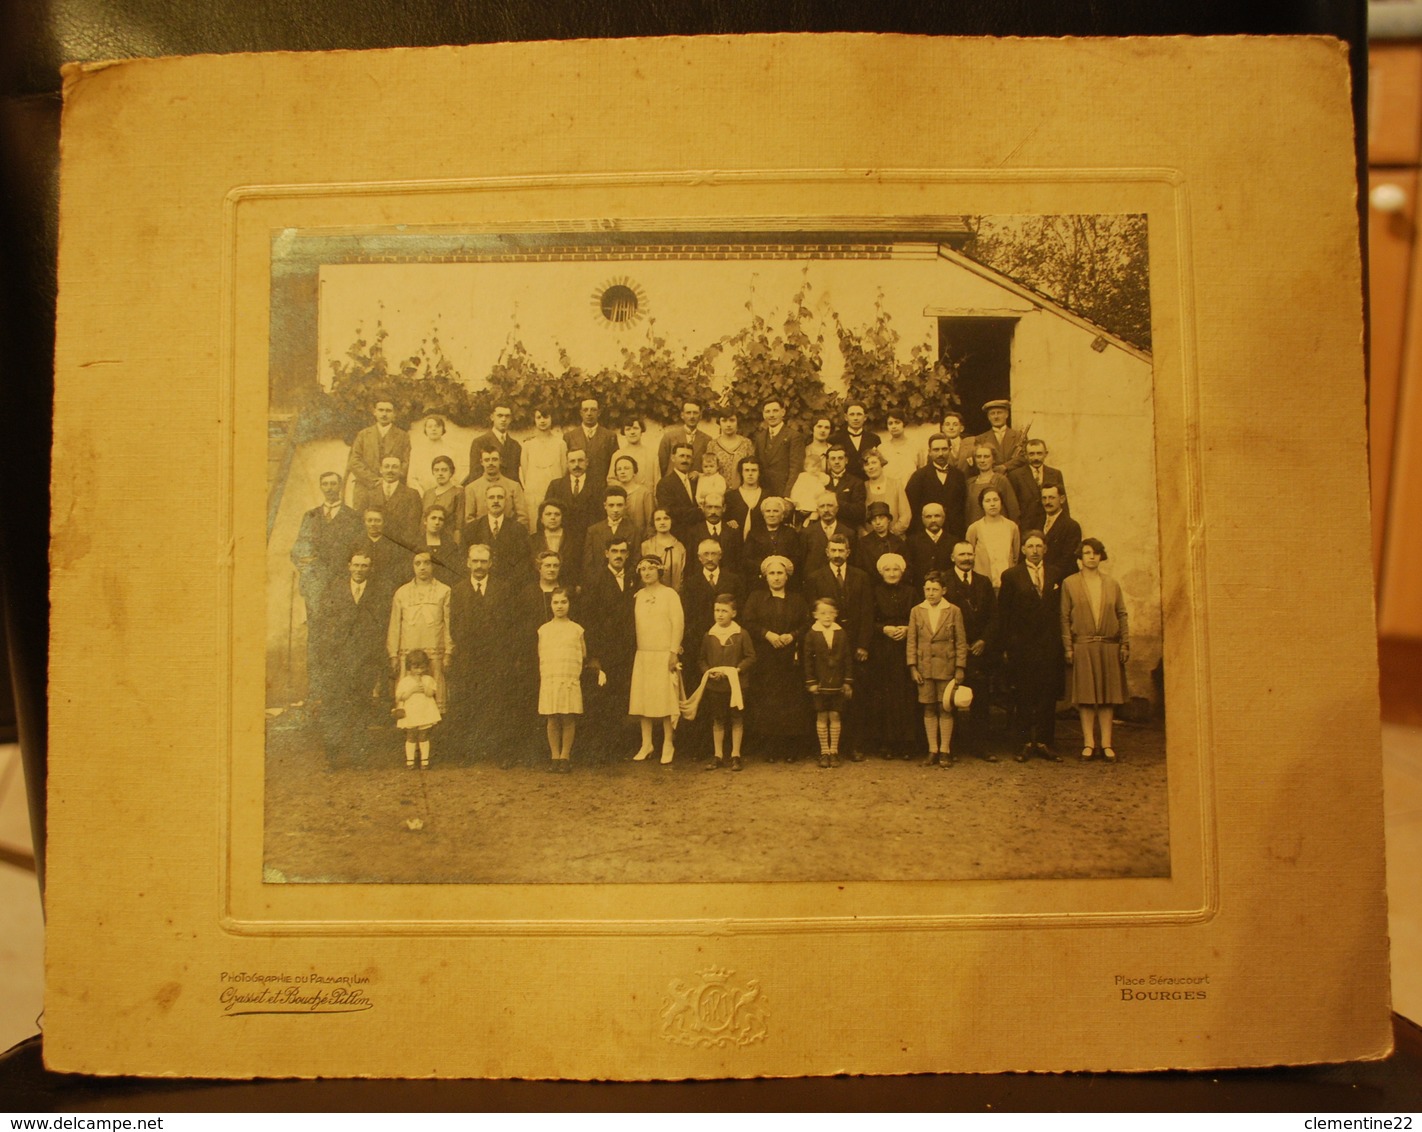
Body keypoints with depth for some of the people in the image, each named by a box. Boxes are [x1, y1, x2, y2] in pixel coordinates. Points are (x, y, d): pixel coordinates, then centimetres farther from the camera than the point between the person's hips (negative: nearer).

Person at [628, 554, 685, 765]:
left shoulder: (669, 594, -2)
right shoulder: (638, 596, 9)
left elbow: (678, 623, -6)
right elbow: (633, 623, 9)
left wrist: (674, 652, -12)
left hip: (665, 655, -4)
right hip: (642, 655, 4)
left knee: (665, 699, -3)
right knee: (642, 700, 3)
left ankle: (668, 745, 6)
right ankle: (646, 744, 12)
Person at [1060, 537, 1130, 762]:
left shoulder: (1112, 584, 12)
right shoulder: (1069, 583, 5)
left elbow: (1122, 615, 11)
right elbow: (1065, 617, 2)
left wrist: (1125, 644, 2)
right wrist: (1068, 647, -5)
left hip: (1109, 646, 2)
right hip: (1082, 646, -2)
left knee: (1108, 695, 3)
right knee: (1085, 695, 0)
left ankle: (1106, 743, 8)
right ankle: (1088, 743, 5)